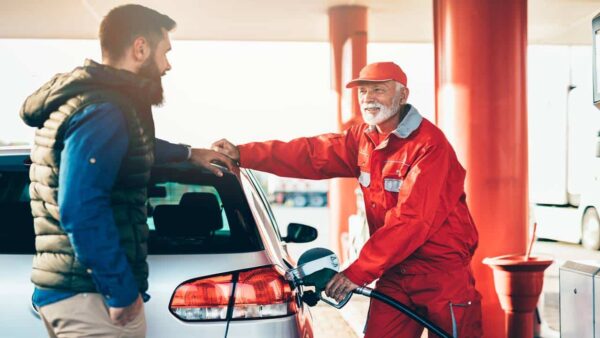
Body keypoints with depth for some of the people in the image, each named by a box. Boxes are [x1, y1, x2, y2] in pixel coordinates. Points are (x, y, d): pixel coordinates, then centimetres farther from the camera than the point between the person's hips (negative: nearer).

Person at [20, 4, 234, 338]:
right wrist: (122, 291, -21)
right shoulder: (103, 113, -17)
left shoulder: (90, 97, 15)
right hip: (89, 296, -10)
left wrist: (188, 153, 43)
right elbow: (81, 212, -26)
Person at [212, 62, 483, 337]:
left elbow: (411, 218, -24)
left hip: (442, 270, -6)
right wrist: (243, 154, -9)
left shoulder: (428, 144, -18)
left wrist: (359, 271, -25)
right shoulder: (364, 139, 7)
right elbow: (311, 153, 1)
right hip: (395, 269, 6)